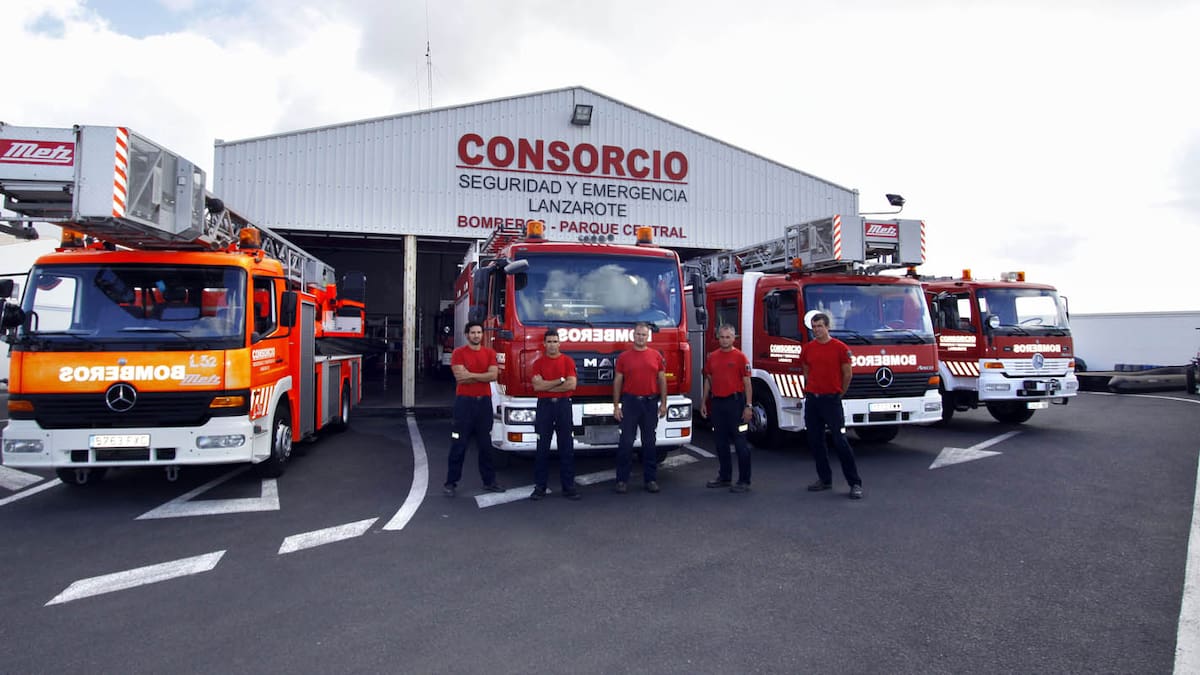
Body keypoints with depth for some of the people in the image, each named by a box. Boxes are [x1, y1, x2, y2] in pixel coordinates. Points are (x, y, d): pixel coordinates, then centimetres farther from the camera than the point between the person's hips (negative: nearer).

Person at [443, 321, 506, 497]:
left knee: (485, 443, 9)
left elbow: (493, 376, -6)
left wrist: (470, 374, -12)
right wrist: (484, 375, -9)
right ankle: (451, 483, 5)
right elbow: (460, 377, -14)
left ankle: (489, 481, 17)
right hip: (464, 401, -3)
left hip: (484, 401, 3)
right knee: (459, 444, -1)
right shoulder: (458, 353, -2)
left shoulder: (490, 353, 8)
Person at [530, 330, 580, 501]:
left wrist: (547, 386, -7)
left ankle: (569, 486, 8)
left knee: (566, 447, 2)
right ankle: (540, 486, 9)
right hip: (544, 405, 0)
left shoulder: (568, 361, 4)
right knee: (542, 448, 3)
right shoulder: (538, 363, 6)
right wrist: (561, 380, -8)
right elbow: (537, 386, -8)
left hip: (563, 405, 0)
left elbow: (572, 385, -8)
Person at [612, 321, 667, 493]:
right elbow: (617, 382, 4)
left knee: (649, 442, 7)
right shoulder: (623, 357, 3)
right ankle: (622, 480, 6)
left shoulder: (656, 356, 6)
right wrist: (616, 406, -1)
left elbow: (662, 380, 8)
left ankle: (650, 479, 15)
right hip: (630, 402, -1)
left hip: (650, 403, 1)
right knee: (626, 442, -1)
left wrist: (663, 403, 2)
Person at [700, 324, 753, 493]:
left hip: (735, 402, -5)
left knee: (740, 442, -3)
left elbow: (747, 383, -7)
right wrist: (703, 402, 12)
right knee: (721, 442, 12)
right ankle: (724, 477, 25)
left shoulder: (740, 357, -5)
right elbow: (708, 380, 16)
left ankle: (744, 481, 3)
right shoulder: (712, 357, 10)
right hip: (717, 403, 5)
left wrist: (748, 406, -13)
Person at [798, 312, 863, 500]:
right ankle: (824, 479, 20)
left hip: (831, 400, -5)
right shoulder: (807, 348, 7)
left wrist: (839, 393, 6)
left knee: (840, 441, -7)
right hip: (812, 400, 5)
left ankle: (855, 483, -1)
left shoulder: (840, 347, -5)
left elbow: (848, 374, 0)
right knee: (815, 441, 8)